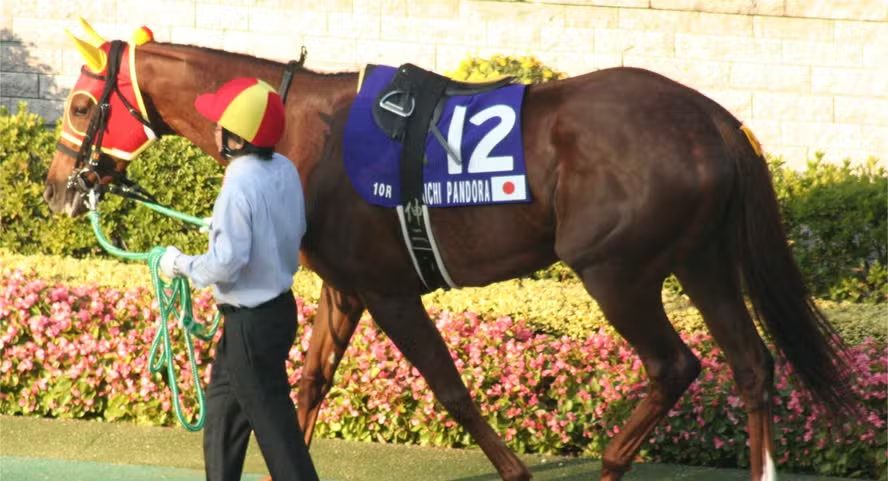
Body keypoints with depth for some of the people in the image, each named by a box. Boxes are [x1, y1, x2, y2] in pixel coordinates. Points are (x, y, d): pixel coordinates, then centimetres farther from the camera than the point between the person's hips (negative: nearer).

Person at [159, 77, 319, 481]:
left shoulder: (240, 184, -25)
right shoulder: (286, 171, 0)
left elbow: (226, 264, -27)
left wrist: (180, 264, -10)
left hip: (251, 322, -9)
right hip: (281, 307, 9)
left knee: (272, 421, -1)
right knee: (222, 406, 22)